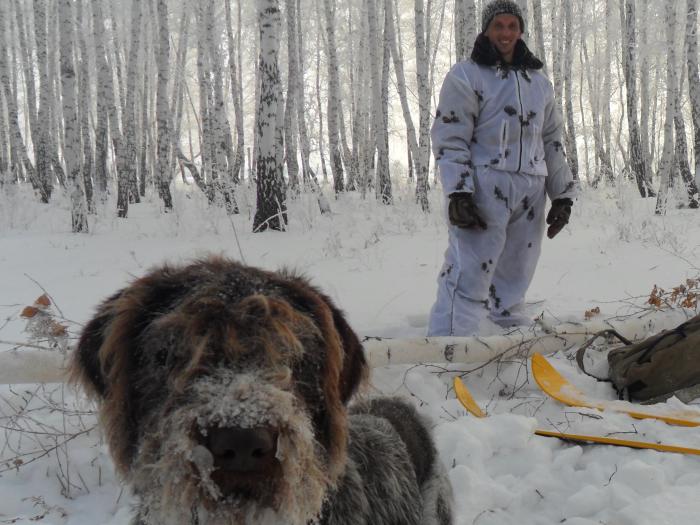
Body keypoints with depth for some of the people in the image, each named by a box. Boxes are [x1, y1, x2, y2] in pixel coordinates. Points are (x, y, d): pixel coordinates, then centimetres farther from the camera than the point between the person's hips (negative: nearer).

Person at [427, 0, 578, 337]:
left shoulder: (539, 82, 19)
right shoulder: (466, 76, 1)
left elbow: (552, 142, 22)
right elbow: (450, 139, -5)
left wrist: (563, 195, 15)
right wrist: (457, 193, -17)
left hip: (530, 192, 6)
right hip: (483, 188, -6)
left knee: (513, 279, 11)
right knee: (468, 276, -15)